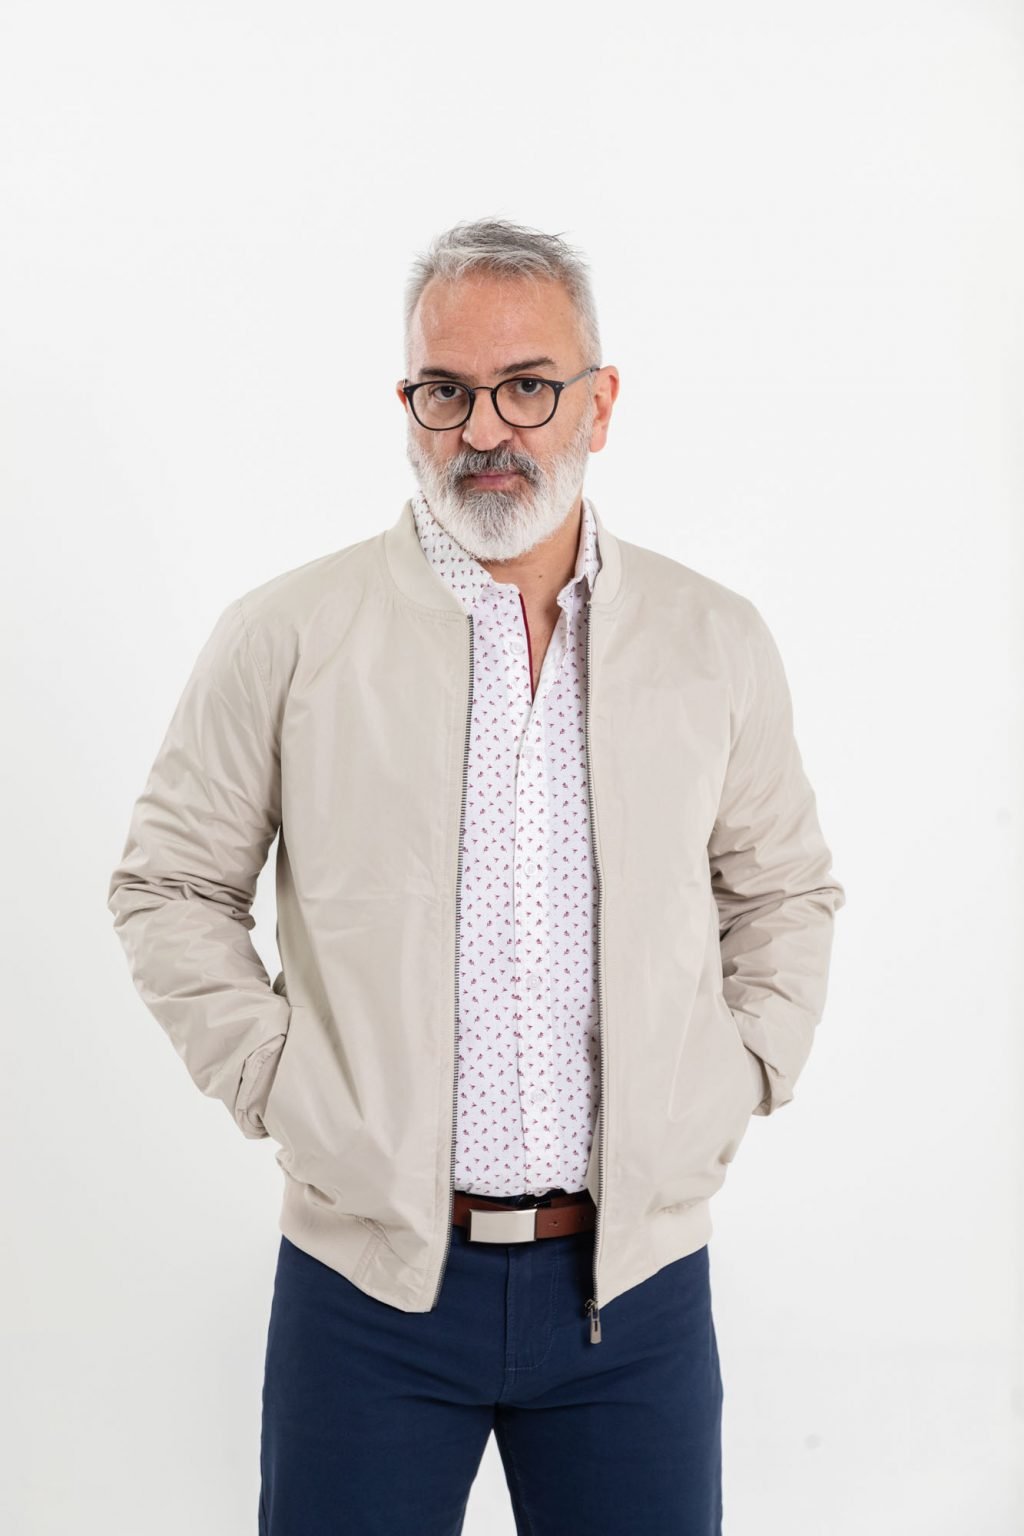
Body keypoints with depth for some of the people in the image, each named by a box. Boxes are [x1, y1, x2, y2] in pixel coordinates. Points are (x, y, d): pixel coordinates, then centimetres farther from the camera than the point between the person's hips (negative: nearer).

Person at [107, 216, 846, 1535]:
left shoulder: (717, 644, 4)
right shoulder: (285, 636, -3)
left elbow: (785, 887, 16)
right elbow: (170, 884, 5)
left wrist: (737, 1082, 6)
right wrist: (272, 1079, -3)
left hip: (637, 1271, 2)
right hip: (369, 1268, -1)